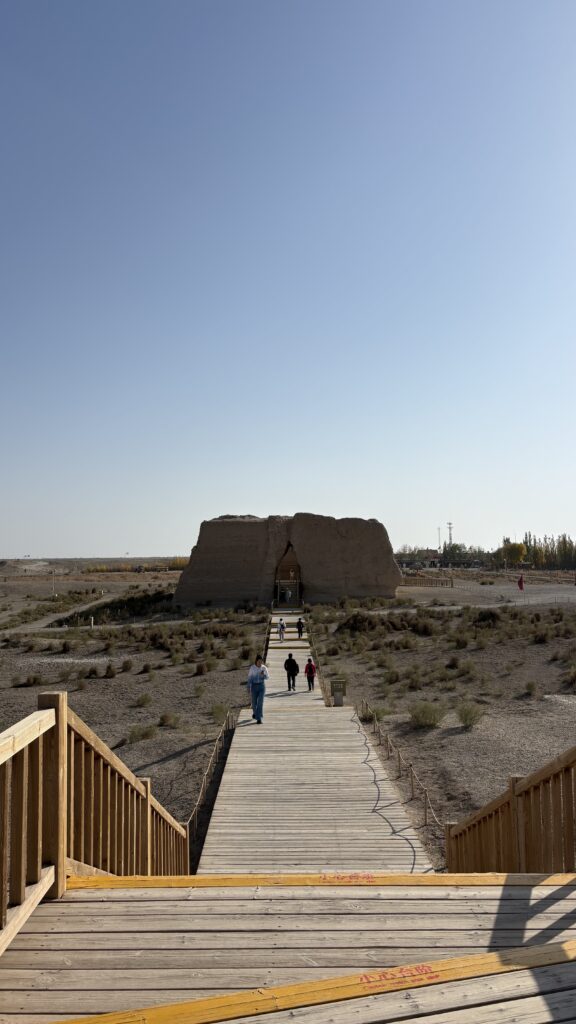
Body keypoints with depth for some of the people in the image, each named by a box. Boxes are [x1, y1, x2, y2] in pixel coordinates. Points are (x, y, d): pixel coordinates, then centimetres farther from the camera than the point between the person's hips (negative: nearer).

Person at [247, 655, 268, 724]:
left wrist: (263, 675, -22)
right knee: (254, 702, 12)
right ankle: (255, 712, 46)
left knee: (260, 702, -12)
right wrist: (248, 688, -5)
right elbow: (249, 678, -1)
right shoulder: (252, 668, -6)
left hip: (262, 686, -1)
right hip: (254, 686, 1)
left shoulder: (264, 668, -5)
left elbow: (267, 677, 0)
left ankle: (259, 719, -9)